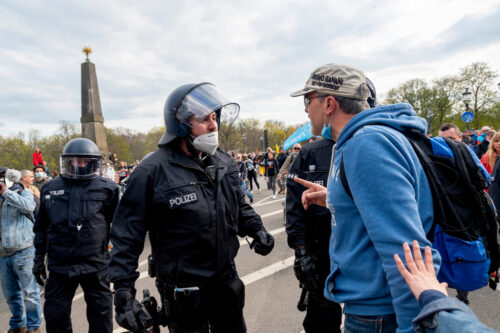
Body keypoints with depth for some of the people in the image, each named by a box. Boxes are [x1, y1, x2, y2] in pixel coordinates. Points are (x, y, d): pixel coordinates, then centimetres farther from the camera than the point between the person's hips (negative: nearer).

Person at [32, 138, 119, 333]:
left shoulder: (106, 189, -2)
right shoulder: (50, 189, 6)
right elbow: (41, 228, 15)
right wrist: (39, 259, 16)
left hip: (95, 265, -2)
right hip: (60, 266, 3)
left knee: (101, 316, 9)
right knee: (55, 316, 12)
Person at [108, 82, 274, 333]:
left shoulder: (224, 163, 2)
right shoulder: (153, 172, -17)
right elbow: (127, 235, -15)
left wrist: (256, 228, -2)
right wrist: (123, 289, -17)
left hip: (227, 282, 6)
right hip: (183, 292, -6)